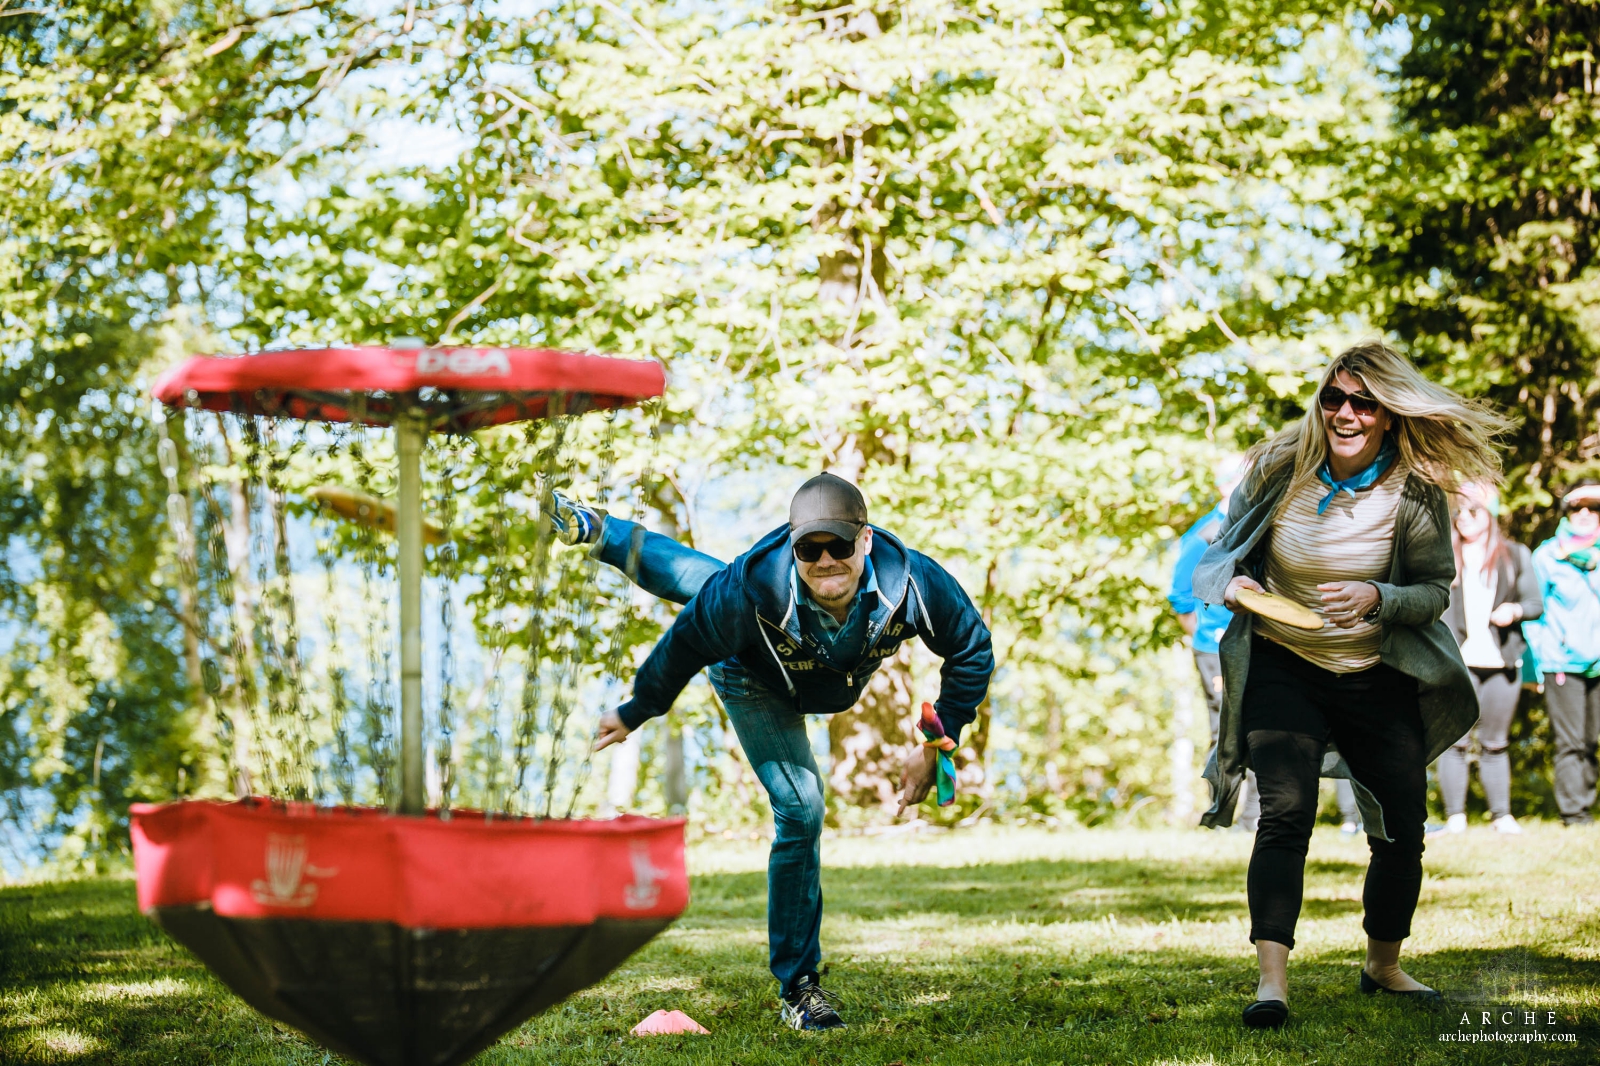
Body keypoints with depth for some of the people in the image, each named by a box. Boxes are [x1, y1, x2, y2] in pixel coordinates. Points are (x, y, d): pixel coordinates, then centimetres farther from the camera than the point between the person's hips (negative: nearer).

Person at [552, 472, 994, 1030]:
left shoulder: (911, 583, -42)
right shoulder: (751, 587, -45)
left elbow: (973, 651, -24)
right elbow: (685, 647, -25)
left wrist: (938, 744, -26)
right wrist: (635, 712, -12)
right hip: (754, 682, -4)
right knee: (800, 810, -14)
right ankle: (796, 989, 4)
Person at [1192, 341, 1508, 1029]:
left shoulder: (1415, 493, -10)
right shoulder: (1278, 470, -8)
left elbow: (1435, 591, -4)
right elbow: (1224, 553, 5)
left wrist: (1378, 598, -24)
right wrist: (1236, 584, -17)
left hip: (1378, 680, 2)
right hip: (1282, 667, -2)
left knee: (1404, 828, 6)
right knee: (1286, 812, -19)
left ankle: (1383, 966, 31)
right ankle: (1271, 981, -22)